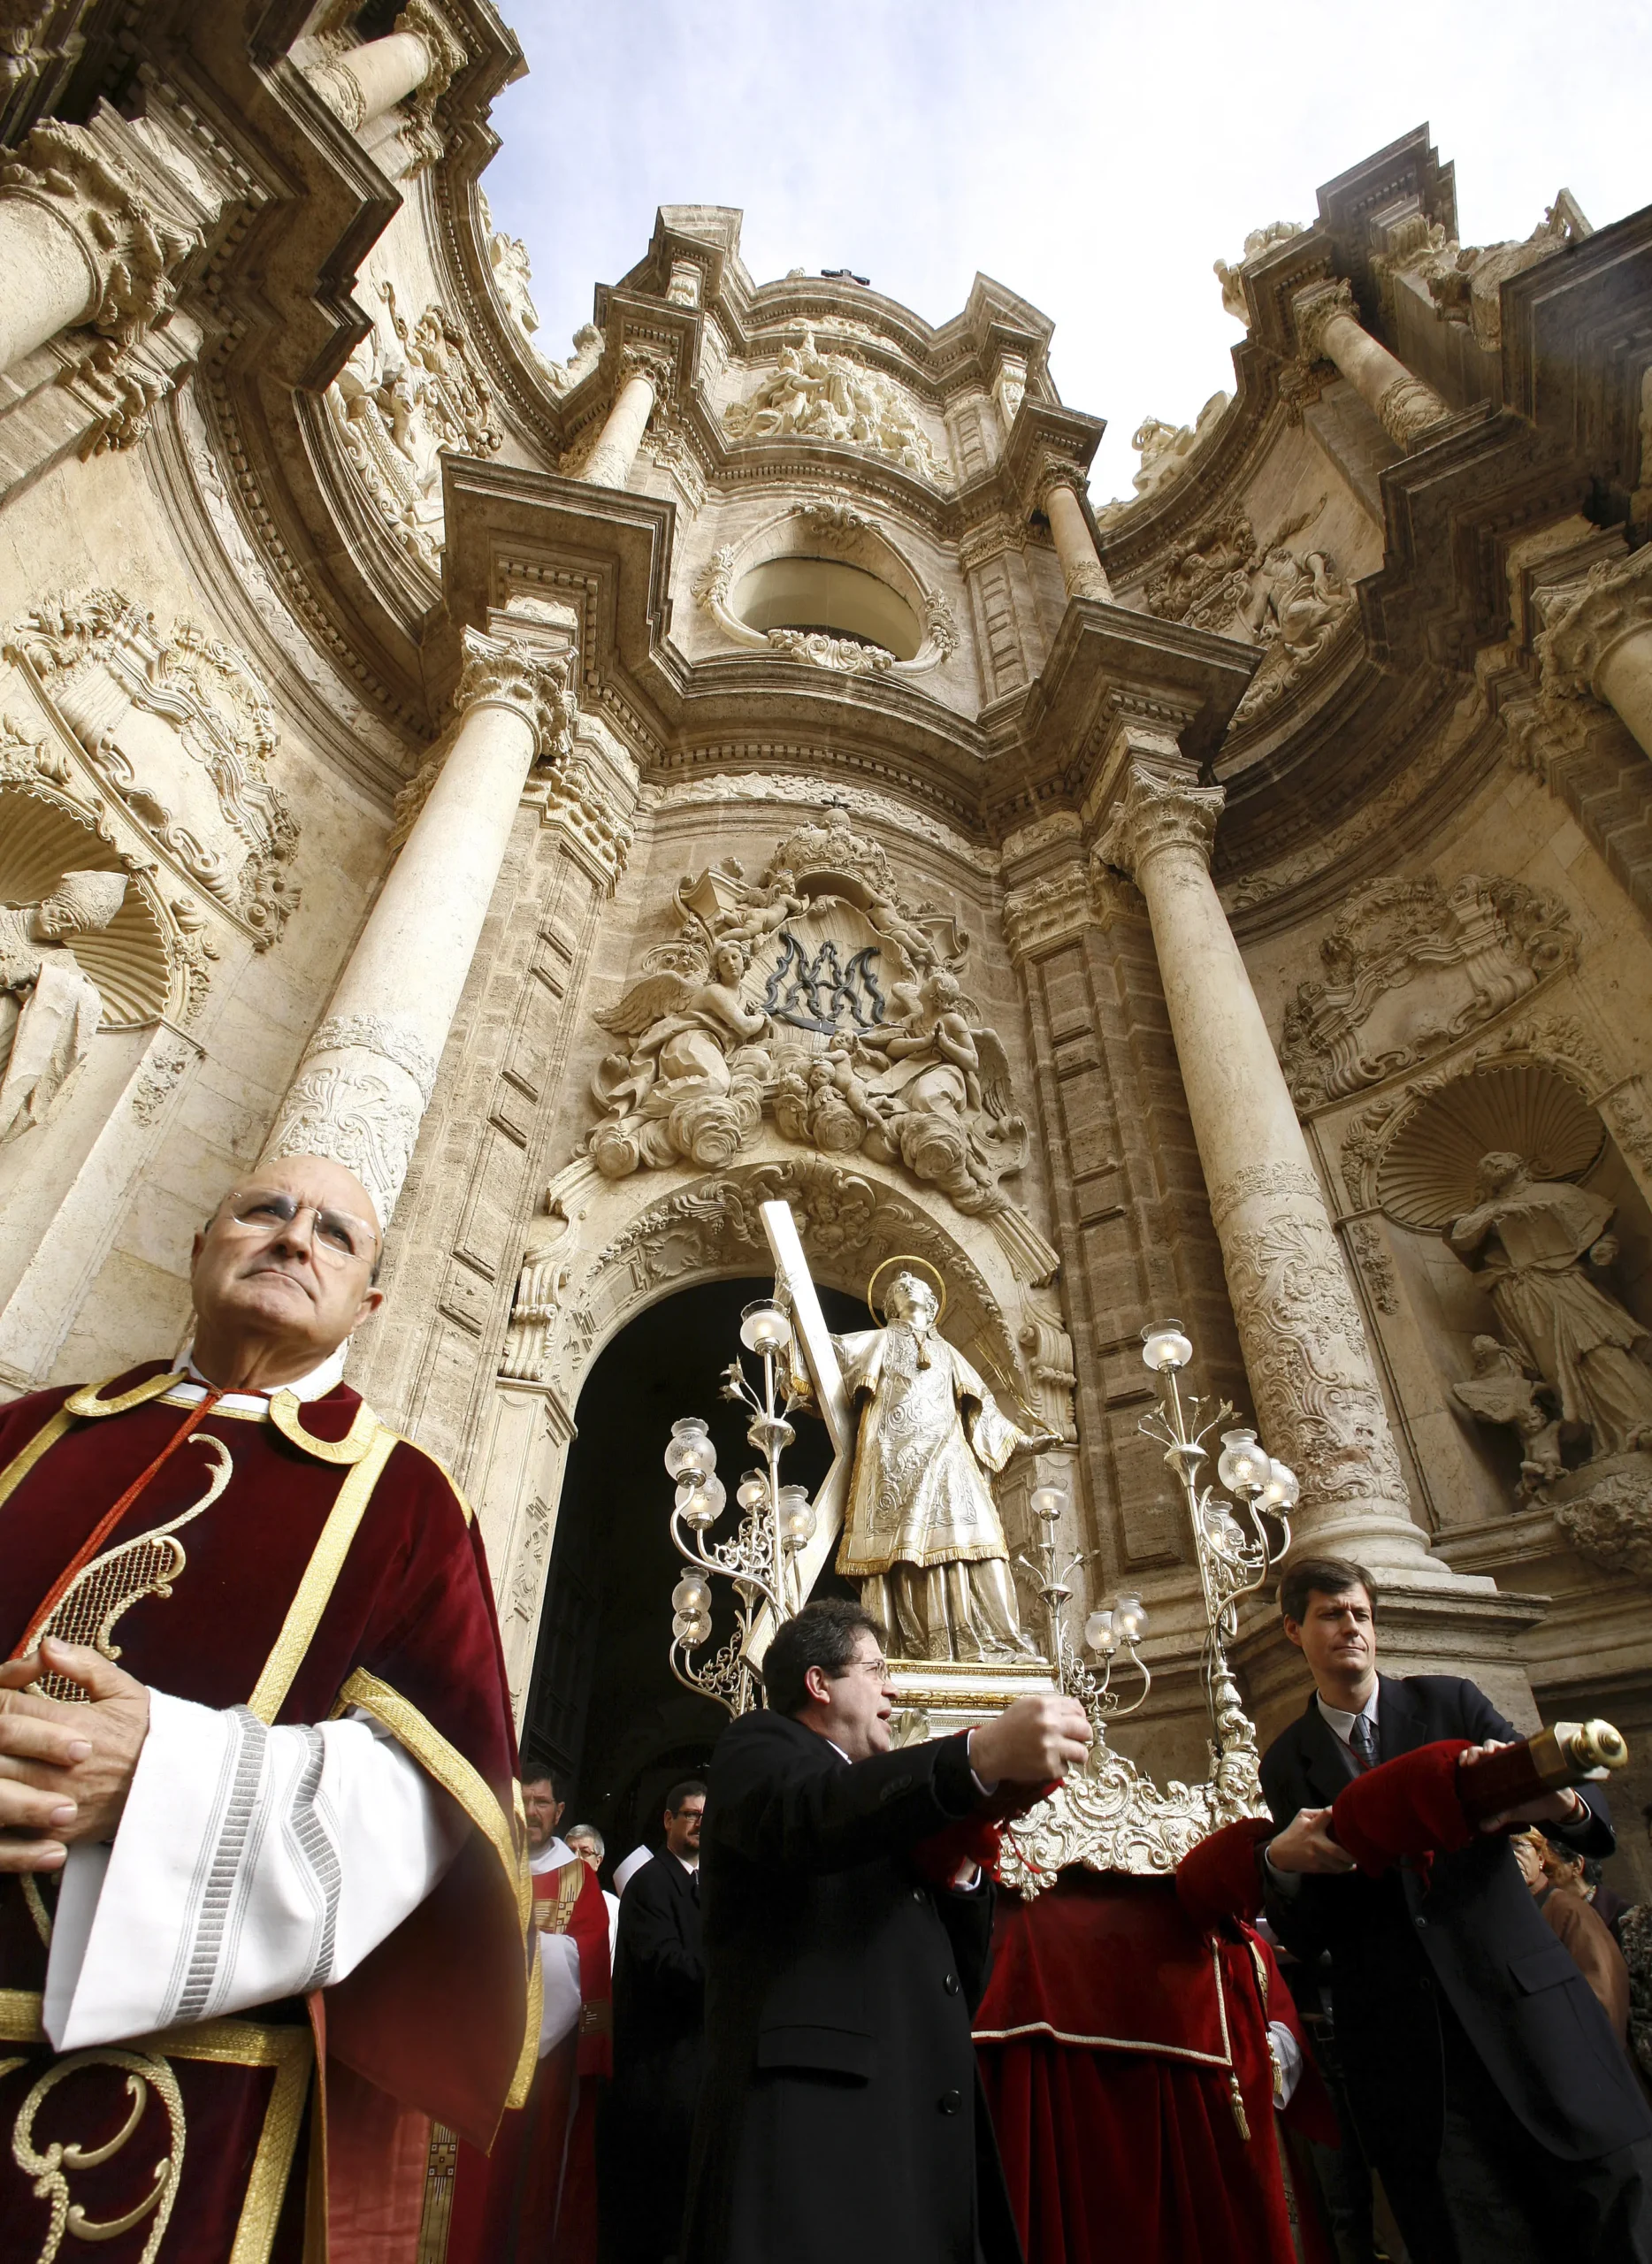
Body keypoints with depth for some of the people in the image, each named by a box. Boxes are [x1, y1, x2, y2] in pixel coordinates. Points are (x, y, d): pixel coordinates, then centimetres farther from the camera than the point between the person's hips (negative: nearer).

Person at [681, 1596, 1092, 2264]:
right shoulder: (759, 1744, 3)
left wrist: (963, 1869, 2)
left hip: (925, 2129, 7)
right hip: (815, 2107, -7)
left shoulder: (885, 1802, 27)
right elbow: (805, 1814, -22)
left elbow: (959, 1978, 22)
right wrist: (982, 1755, -34)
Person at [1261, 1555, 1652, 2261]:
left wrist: (1558, 1802, -26)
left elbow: (1595, 1822, -2)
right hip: (1401, 2045, 0)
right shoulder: (1287, 1760, 7)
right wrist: (1281, 1860, -17)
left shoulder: (1450, 1702, 5)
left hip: (1521, 2002, 0)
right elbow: (1301, 1936, 5)